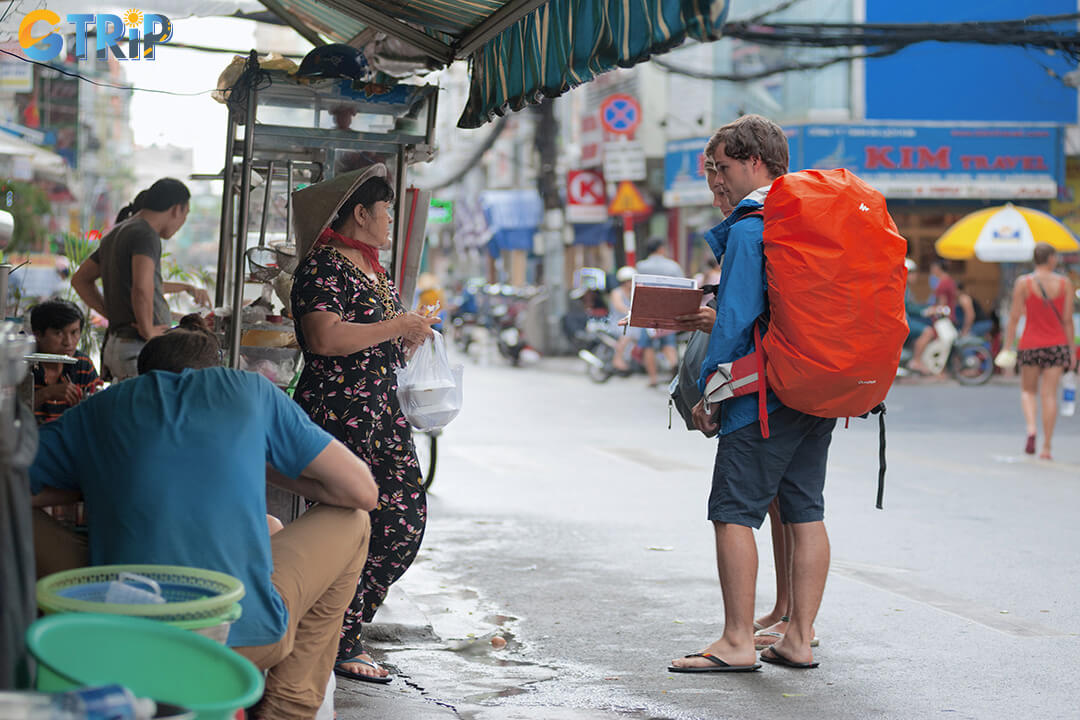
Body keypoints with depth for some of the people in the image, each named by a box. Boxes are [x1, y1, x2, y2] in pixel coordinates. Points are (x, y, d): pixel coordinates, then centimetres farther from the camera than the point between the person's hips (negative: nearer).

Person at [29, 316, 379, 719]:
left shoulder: (98, 410, 14)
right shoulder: (251, 390, 12)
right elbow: (363, 492, 13)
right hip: (249, 638, -1)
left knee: (22, 522, 27)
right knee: (352, 521, 25)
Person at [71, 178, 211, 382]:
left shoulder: (115, 233, 18)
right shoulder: (145, 235, -12)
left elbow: (80, 280, 30)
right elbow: (142, 289, -29)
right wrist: (147, 330, -15)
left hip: (115, 346, 10)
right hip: (140, 350, -10)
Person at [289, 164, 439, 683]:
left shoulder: (375, 270, 20)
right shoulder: (323, 266, -9)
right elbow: (324, 337, -25)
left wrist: (414, 337, 12)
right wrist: (397, 327, -16)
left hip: (385, 417, 10)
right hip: (337, 416, -10)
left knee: (406, 522, 6)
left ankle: (347, 632, 17)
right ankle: (335, 646, 5)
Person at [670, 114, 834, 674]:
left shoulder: (749, 229, -12)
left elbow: (736, 318, -17)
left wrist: (708, 391, -10)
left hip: (763, 396, -9)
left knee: (734, 512, -2)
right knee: (805, 511, 10)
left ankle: (738, 641, -2)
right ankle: (799, 639, 13)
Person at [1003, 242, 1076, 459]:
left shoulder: (1023, 283, -4)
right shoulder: (1065, 283, -1)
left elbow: (1014, 318, -5)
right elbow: (1067, 320, 1)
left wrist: (1008, 347, 0)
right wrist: (1072, 350, 8)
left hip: (1030, 345, -1)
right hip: (1057, 345, 1)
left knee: (1028, 391, 16)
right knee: (1049, 394, 4)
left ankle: (1031, 428, -11)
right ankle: (1046, 447, 1)